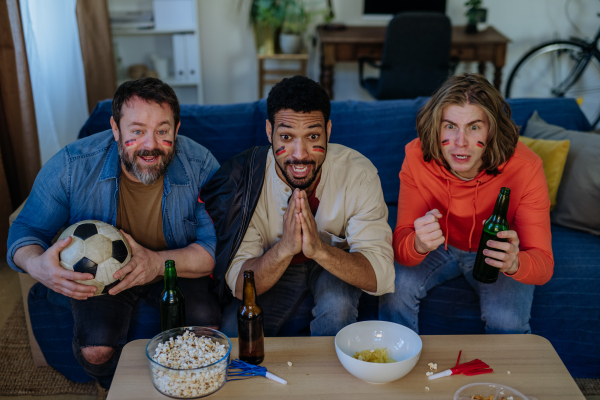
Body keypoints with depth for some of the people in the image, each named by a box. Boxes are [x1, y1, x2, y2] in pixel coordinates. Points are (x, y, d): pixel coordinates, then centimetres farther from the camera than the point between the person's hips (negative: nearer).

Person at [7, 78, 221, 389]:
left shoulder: (201, 167, -21)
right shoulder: (72, 165, -21)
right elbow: (26, 230, -11)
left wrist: (158, 262, -39)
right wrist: (36, 264, -37)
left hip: (177, 268, 0)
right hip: (101, 273, 0)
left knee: (208, 331, -24)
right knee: (94, 349, -24)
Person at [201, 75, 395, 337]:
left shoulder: (359, 174, -26)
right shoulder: (244, 178, -25)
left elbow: (380, 276, -27)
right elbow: (237, 284, -25)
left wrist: (319, 249, -46)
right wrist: (284, 248, -46)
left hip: (337, 263, 0)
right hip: (272, 266, 0)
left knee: (337, 305, -32)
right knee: (233, 330, -23)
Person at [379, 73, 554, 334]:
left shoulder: (525, 168, -29)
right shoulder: (417, 158, -26)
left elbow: (543, 265, -27)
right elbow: (400, 246, -25)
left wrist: (514, 263, -52)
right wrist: (418, 245, -50)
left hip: (496, 253, -1)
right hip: (439, 246, 1)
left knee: (508, 322, -26)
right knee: (395, 288, -25)